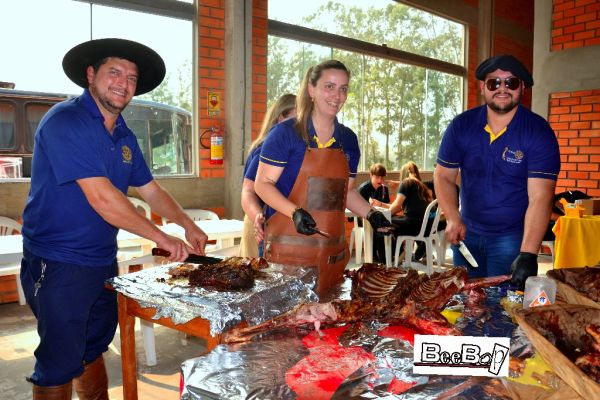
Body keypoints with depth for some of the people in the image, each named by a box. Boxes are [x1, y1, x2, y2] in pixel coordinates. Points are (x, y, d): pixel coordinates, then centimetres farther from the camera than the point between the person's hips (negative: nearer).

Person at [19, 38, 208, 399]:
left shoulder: (125, 136, 8)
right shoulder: (65, 122, -18)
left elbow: (150, 190, 15)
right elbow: (101, 198, -26)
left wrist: (188, 226, 3)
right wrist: (163, 238, -20)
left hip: (104, 261, 8)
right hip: (59, 263, -8)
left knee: (93, 348, 21)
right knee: (60, 363, 3)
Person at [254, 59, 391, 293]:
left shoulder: (348, 139, 11)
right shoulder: (286, 133, -6)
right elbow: (263, 183, -7)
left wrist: (370, 214, 3)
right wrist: (295, 212, -21)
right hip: (288, 247, -5)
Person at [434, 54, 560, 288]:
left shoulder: (539, 132, -15)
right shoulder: (461, 126, -5)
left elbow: (540, 198, -23)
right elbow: (443, 176, 1)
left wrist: (527, 255, -33)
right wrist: (453, 219, -15)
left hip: (512, 237, -3)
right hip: (467, 234, 3)